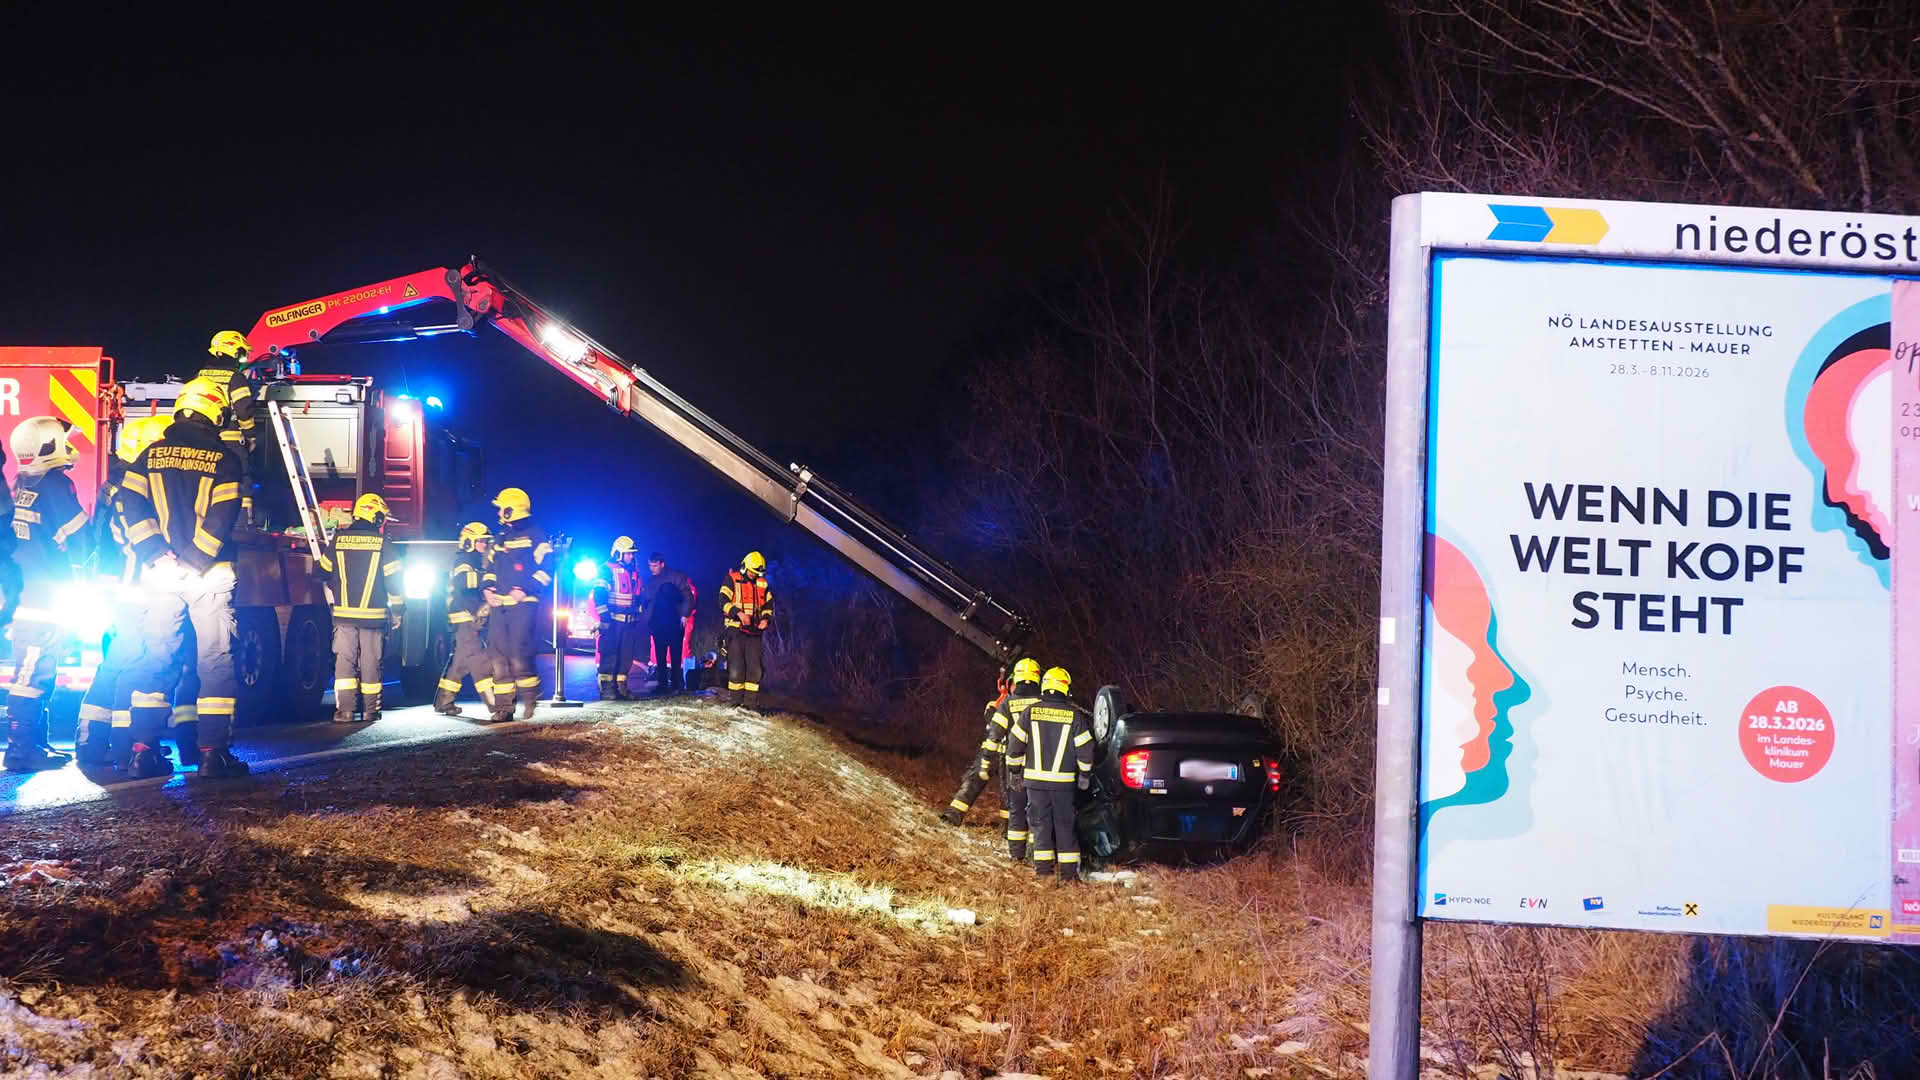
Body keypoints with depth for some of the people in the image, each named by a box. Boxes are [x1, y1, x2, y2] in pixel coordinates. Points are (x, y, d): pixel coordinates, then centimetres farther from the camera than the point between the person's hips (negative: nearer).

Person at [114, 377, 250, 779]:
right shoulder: (225, 457, -2)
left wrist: (158, 555, -7)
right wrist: (193, 561, -11)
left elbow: (131, 503, -3)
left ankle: (142, 749, 6)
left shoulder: (153, 453, 8)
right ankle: (213, 752, -4)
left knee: (155, 659, 9)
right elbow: (222, 518, -13)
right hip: (210, 575, -3)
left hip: (160, 571, 3)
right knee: (215, 661, 1)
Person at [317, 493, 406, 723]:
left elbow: (323, 573, 13)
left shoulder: (338, 540, 2)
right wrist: (397, 612, 8)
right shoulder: (383, 544, -4)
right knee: (371, 662, 8)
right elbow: (394, 581, -3)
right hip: (373, 615, -1)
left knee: (344, 660, 2)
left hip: (343, 613, 1)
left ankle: (344, 709, -8)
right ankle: (370, 710, 13)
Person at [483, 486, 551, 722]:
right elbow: (490, 567, 29)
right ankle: (503, 706, 4)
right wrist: (488, 589, 9)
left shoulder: (536, 536, -1)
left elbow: (545, 568, -7)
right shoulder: (500, 539, 22)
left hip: (523, 604, -7)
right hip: (499, 605, 7)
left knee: (519, 654, -15)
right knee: (499, 654, 1)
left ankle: (530, 698, 5)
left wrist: (524, 590, -15)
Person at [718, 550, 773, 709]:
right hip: (736, 629, -4)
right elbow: (724, 601, -9)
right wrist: (739, 613, -23)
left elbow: (768, 605, 21)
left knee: (755, 667, 0)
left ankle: (751, 702, 3)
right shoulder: (732, 580, -1)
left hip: (755, 631, 4)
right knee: (736, 667, -5)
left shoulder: (763, 584, 13)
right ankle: (737, 701, 1)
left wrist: (766, 619, 0)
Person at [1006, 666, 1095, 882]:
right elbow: (1085, 750, -3)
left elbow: (1015, 745, 1)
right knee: (1065, 824, 8)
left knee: (1040, 823, 9)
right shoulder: (1075, 716, -5)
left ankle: (1043, 866, 6)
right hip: (1064, 781, 0)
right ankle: (1069, 869, 6)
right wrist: (1084, 776, 9)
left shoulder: (1029, 712, -2)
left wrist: (1014, 771, 12)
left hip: (1034, 778, 0)